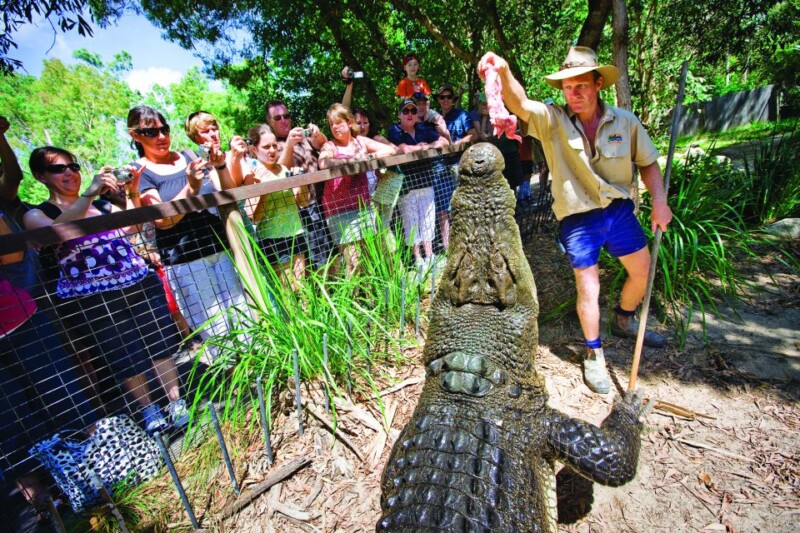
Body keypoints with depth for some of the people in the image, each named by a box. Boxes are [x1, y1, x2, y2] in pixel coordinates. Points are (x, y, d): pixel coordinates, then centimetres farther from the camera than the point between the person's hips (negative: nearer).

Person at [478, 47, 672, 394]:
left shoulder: (624, 121, -2)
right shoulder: (552, 120, -10)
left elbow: (648, 163, 8)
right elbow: (520, 104, -30)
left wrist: (659, 201, -5)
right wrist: (504, 72, -49)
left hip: (619, 209, 5)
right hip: (578, 219, -4)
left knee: (643, 271, 17)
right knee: (588, 289, 0)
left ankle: (624, 321, 47)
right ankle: (593, 354, 24)